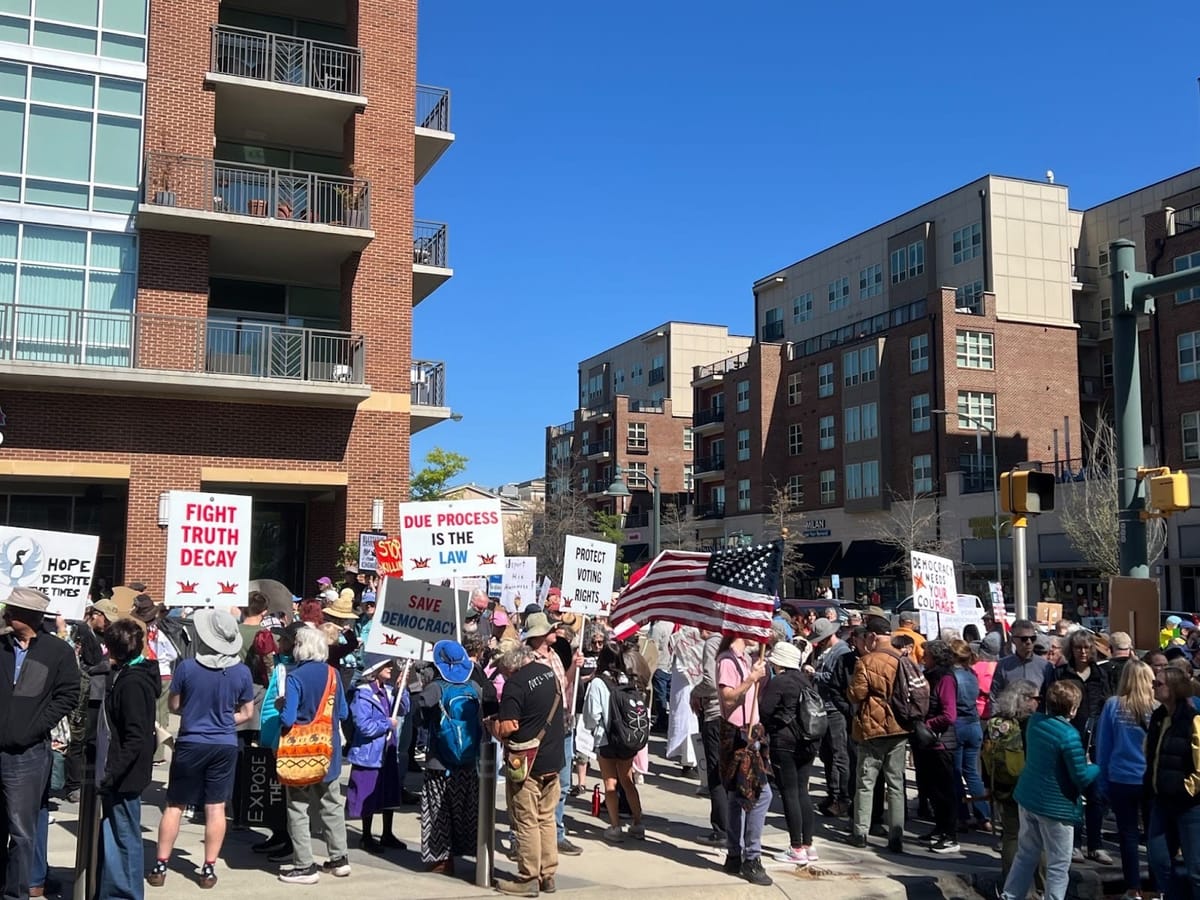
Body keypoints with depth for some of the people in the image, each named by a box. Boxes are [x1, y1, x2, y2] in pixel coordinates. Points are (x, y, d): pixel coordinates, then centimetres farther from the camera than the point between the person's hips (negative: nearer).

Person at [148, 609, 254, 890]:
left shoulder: (186, 667, -12)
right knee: (216, 808, 7)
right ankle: (209, 869, 12)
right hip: (225, 745, 1)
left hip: (190, 744, -1)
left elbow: (174, 705, 0)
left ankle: (160, 867, 17)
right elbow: (247, 713, 3)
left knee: (174, 806, 11)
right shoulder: (242, 672, -6)